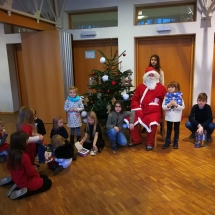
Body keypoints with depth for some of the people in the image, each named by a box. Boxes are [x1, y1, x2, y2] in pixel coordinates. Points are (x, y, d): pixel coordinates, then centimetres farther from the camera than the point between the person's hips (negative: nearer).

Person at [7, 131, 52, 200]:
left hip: (16, 180, 8)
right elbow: (31, 172, -22)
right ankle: (24, 192, -3)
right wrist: (34, 169, 0)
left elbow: (9, 167, 6)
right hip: (25, 182, -8)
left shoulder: (11, 153, -10)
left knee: (44, 177, 21)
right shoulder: (24, 156, -33)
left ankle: (18, 186, 10)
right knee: (48, 182, 9)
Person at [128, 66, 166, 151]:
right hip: (141, 111, 3)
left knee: (153, 123, -33)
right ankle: (136, 140, 7)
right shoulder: (140, 87, 9)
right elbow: (134, 99, 8)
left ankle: (150, 143, -5)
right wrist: (137, 110, -4)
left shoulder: (161, 87, 4)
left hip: (154, 112, -3)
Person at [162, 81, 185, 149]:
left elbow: (182, 107, -12)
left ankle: (176, 142, 27)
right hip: (169, 117, 1)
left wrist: (176, 105, -27)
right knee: (168, 130, 14)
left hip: (177, 117, -1)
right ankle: (167, 142, 25)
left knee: (176, 130, 13)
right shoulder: (166, 96, -5)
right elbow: (163, 107, -8)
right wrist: (168, 105, -26)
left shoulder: (179, 96, -9)